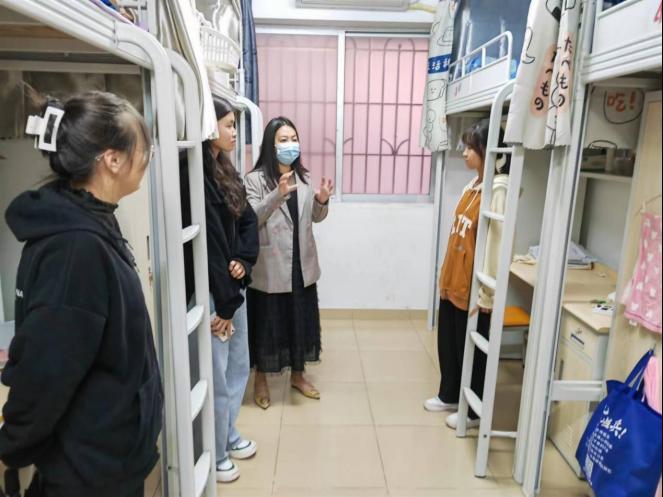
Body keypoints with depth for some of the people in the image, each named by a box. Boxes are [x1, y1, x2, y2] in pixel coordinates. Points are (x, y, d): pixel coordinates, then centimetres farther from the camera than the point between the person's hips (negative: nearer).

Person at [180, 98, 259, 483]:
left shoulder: (226, 171, 10)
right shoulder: (194, 176, -18)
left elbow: (249, 220, 10)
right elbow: (208, 243, -19)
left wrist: (244, 260, -9)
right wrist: (224, 304, -15)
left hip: (234, 284, 9)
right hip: (209, 291, -9)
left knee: (238, 366, 20)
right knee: (217, 375, 6)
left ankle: (229, 435, 41)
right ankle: (215, 455, 27)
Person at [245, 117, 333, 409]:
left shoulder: (304, 178, 9)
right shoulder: (255, 179, -8)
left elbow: (315, 218, 13)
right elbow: (250, 219, -18)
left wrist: (322, 201, -9)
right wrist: (278, 195, -31)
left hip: (302, 263, 5)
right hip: (270, 265, -5)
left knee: (301, 319, 15)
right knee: (267, 322, 7)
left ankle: (298, 375, 34)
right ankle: (261, 380, 28)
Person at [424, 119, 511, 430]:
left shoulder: (499, 188, -18)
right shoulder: (473, 184, 9)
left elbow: (497, 242, -21)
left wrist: (486, 293, -19)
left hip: (474, 288, -9)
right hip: (454, 281, 9)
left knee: (471, 349, 8)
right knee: (447, 342, 20)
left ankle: (474, 412, 29)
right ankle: (450, 396, 41)